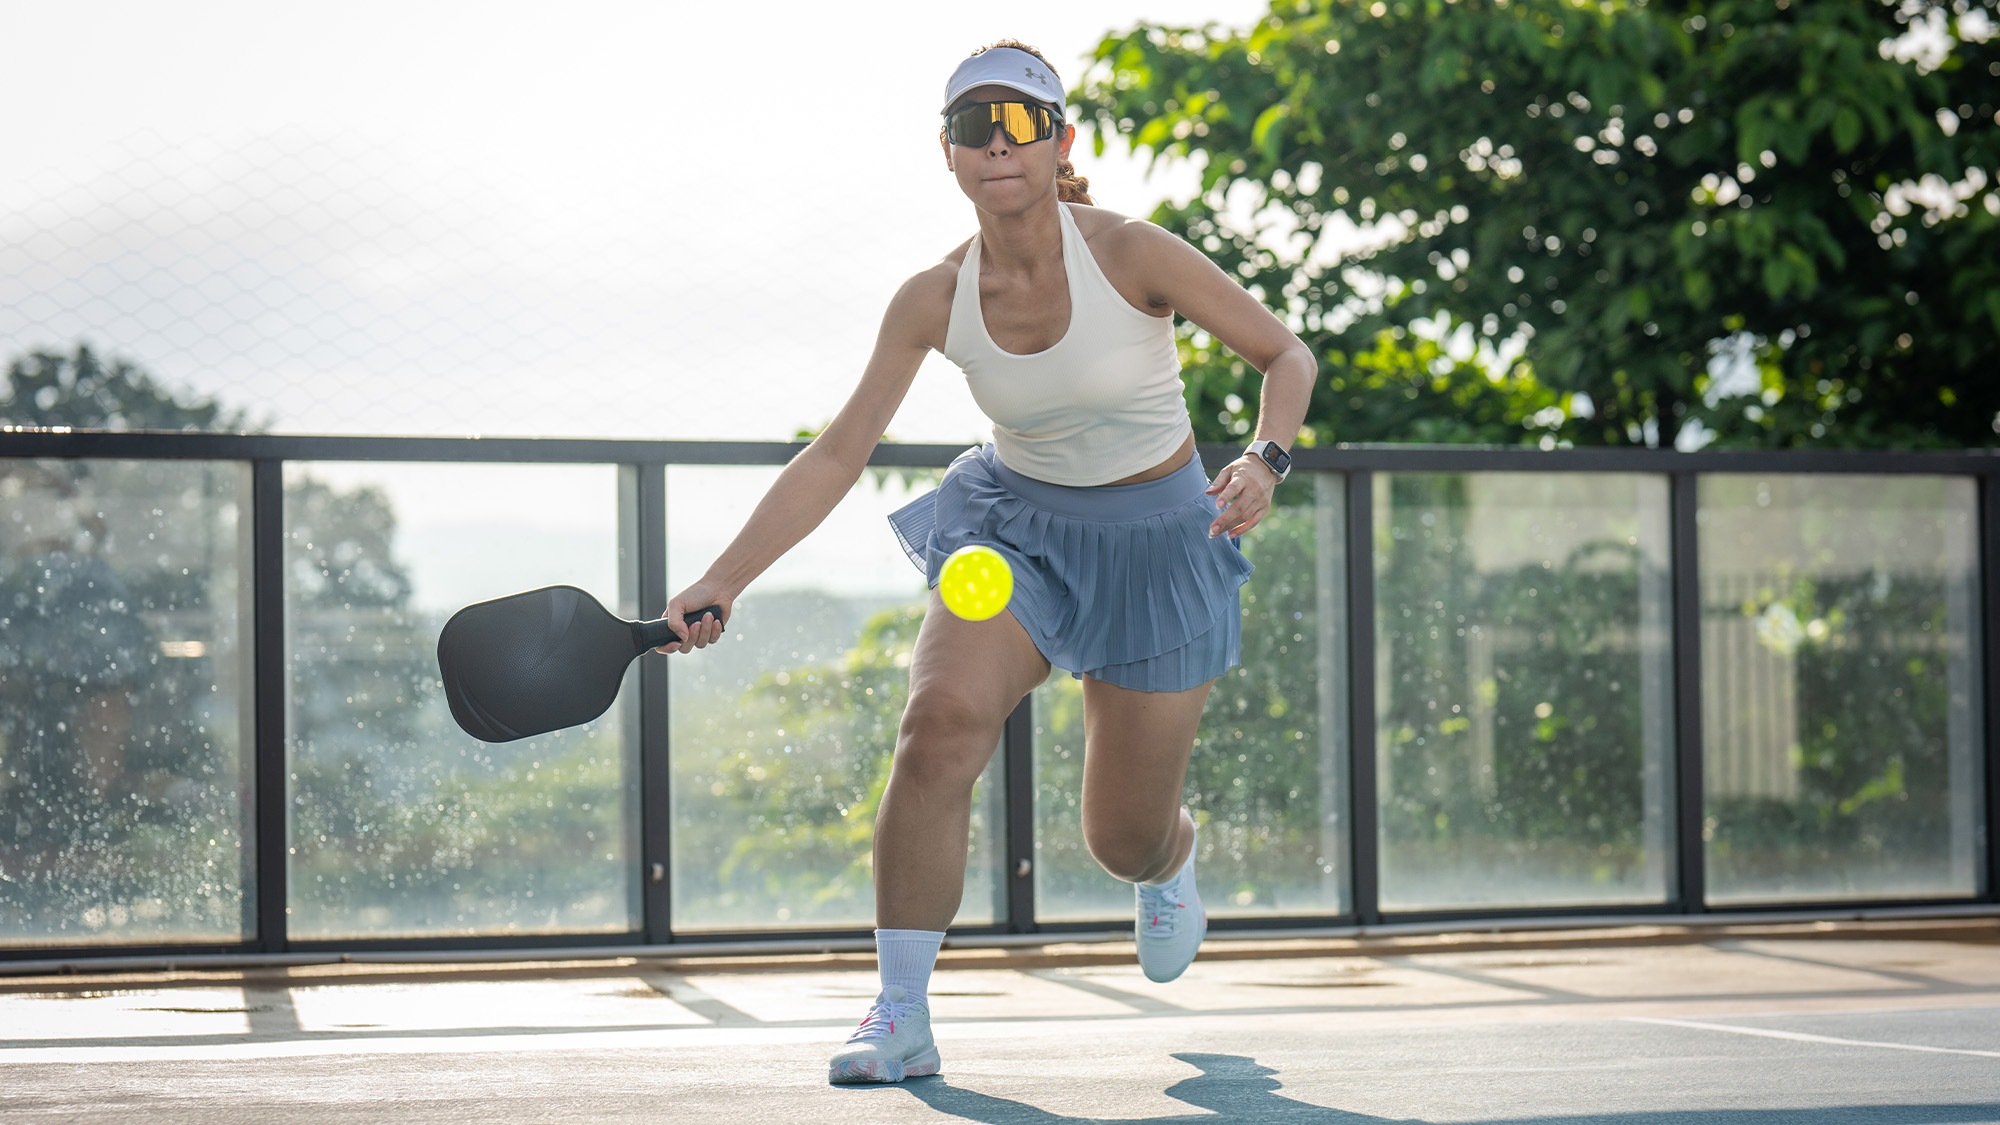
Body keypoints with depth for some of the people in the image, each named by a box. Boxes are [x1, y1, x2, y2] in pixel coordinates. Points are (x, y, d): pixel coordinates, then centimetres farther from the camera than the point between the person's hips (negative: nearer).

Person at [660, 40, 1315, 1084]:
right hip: (1013, 524, 2)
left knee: (1126, 840, 4)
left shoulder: (1130, 254, -21)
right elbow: (836, 455, -9)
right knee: (938, 723, -28)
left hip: (1153, 539, -2)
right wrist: (719, 584, -17)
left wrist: (1264, 459, -31)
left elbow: (1286, 354, -11)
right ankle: (900, 1015, -18)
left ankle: (1169, 864, 47)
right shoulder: (934, 300, -12)